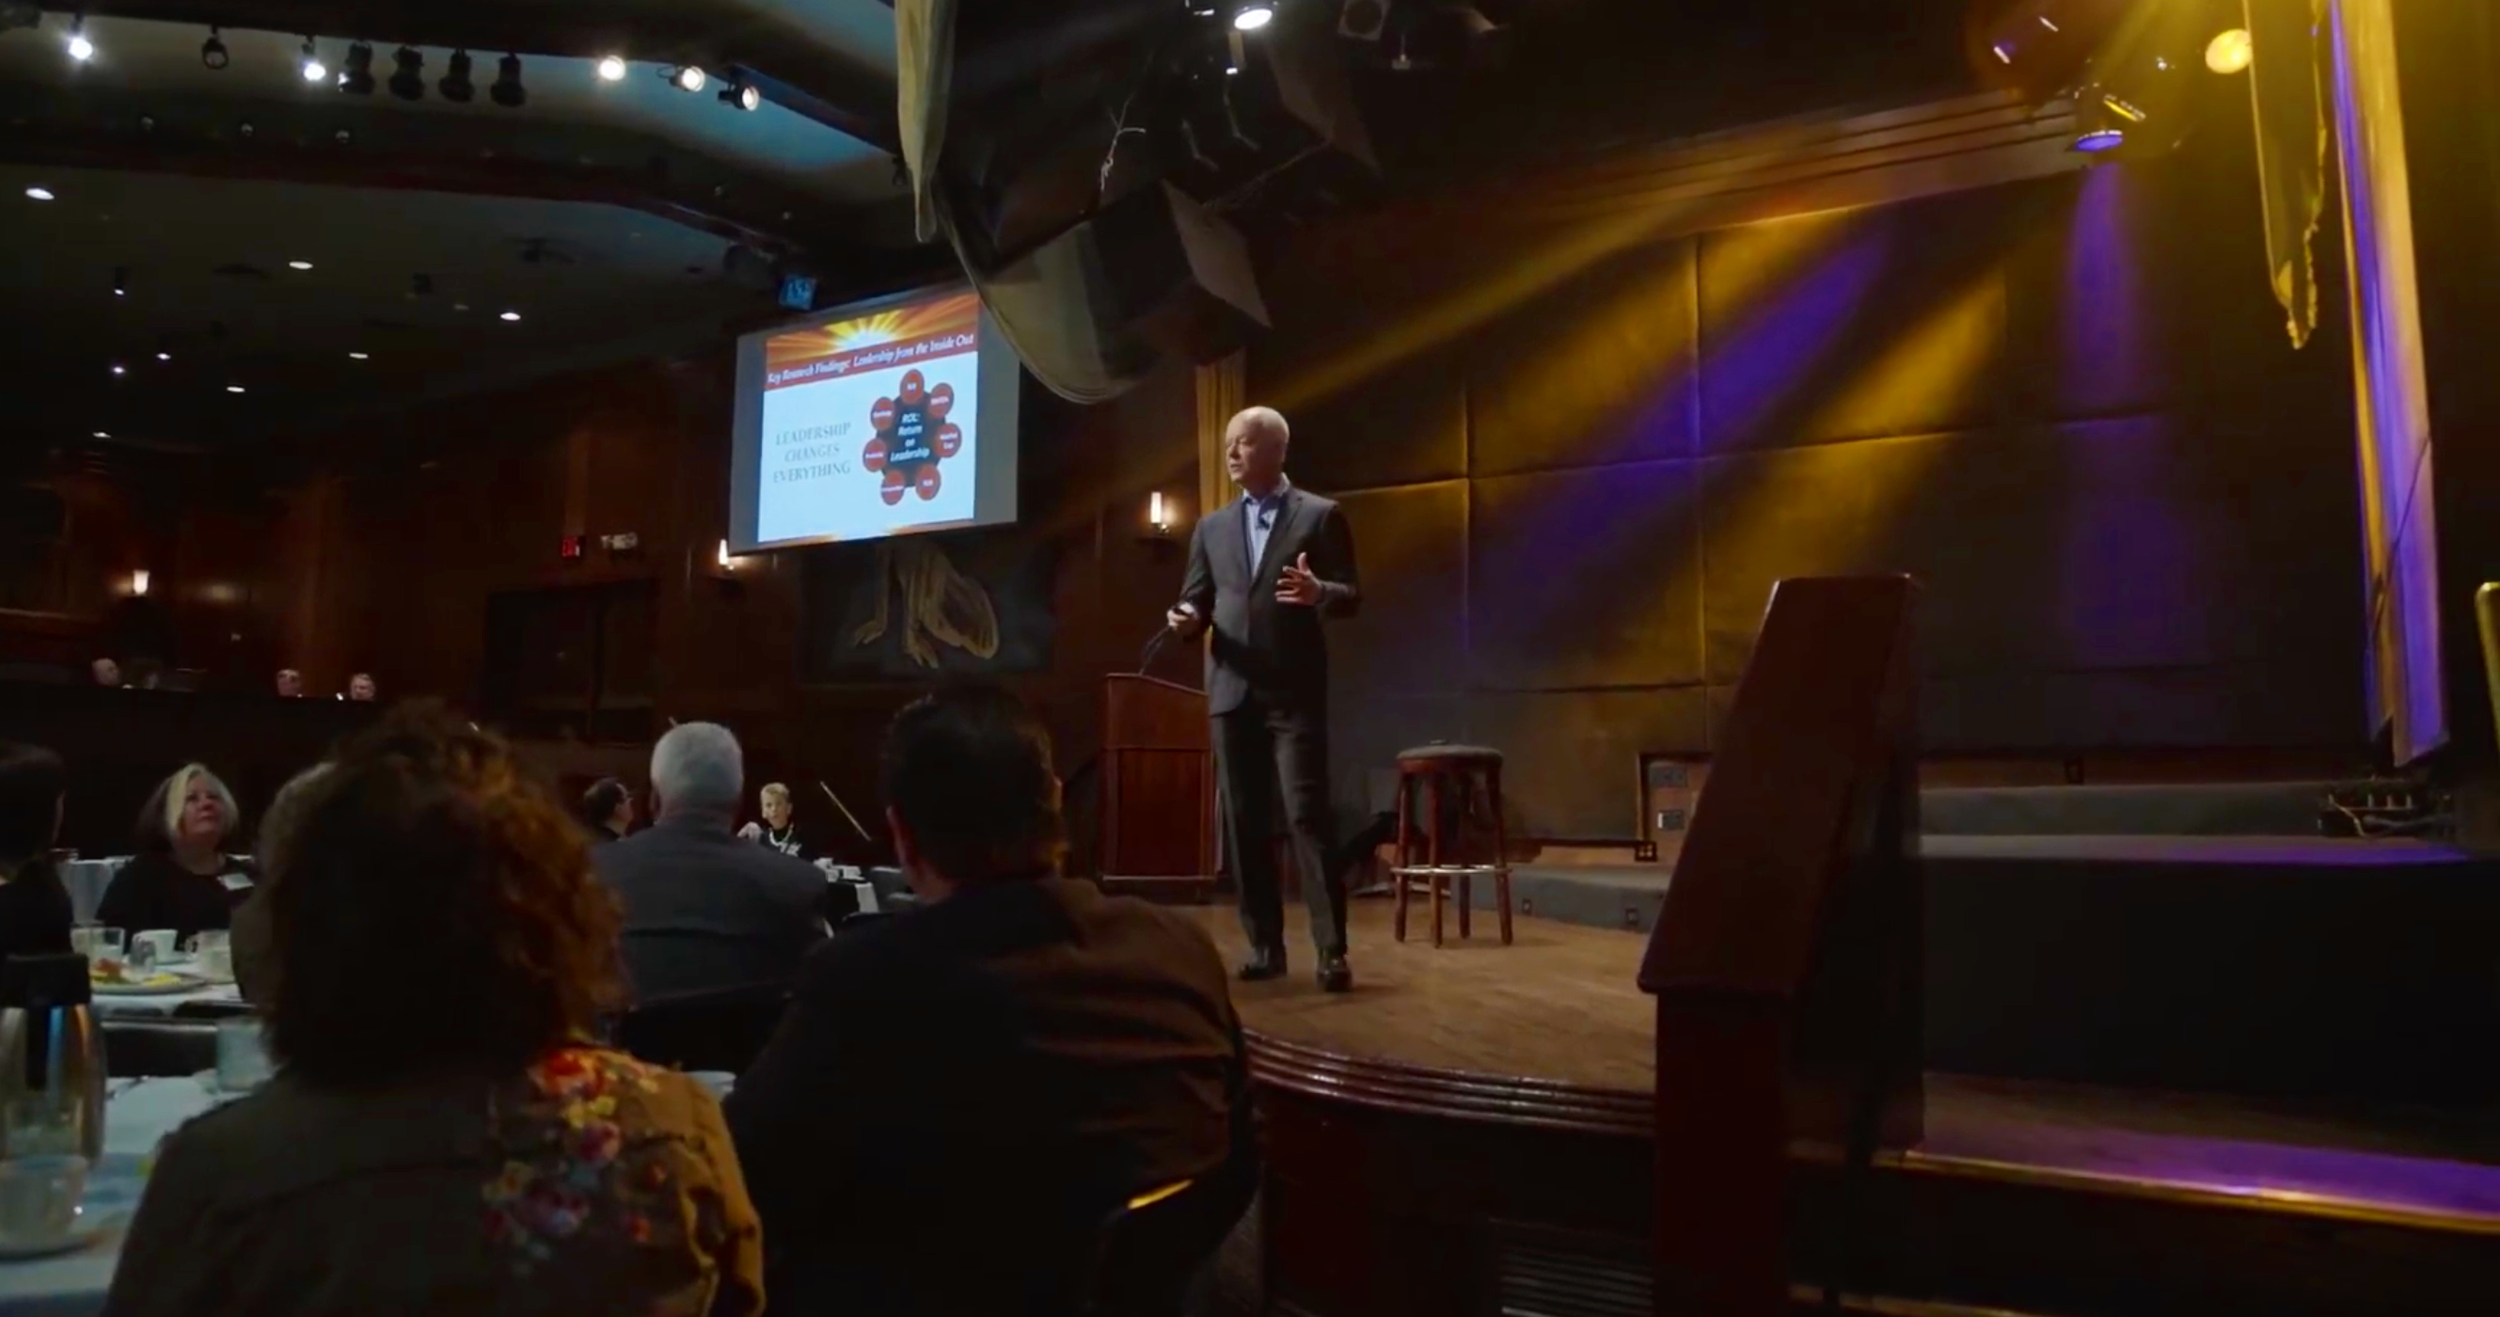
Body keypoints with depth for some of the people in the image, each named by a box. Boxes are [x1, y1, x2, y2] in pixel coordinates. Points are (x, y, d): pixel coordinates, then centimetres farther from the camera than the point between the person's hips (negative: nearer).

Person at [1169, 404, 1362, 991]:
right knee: (1244, 823, 6)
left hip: (1295, 691, -4)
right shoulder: (1212, 527, 15)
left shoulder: (1321, 515, 3)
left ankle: (1332, 950, -4)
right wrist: (1184, 618, -10)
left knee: (1308, 817, -9)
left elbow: (1351, 597, -2)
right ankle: (1265, 945, 15)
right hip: (1233, 692, 5)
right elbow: (1196, 598, 13)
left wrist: (1318, 592, -24)